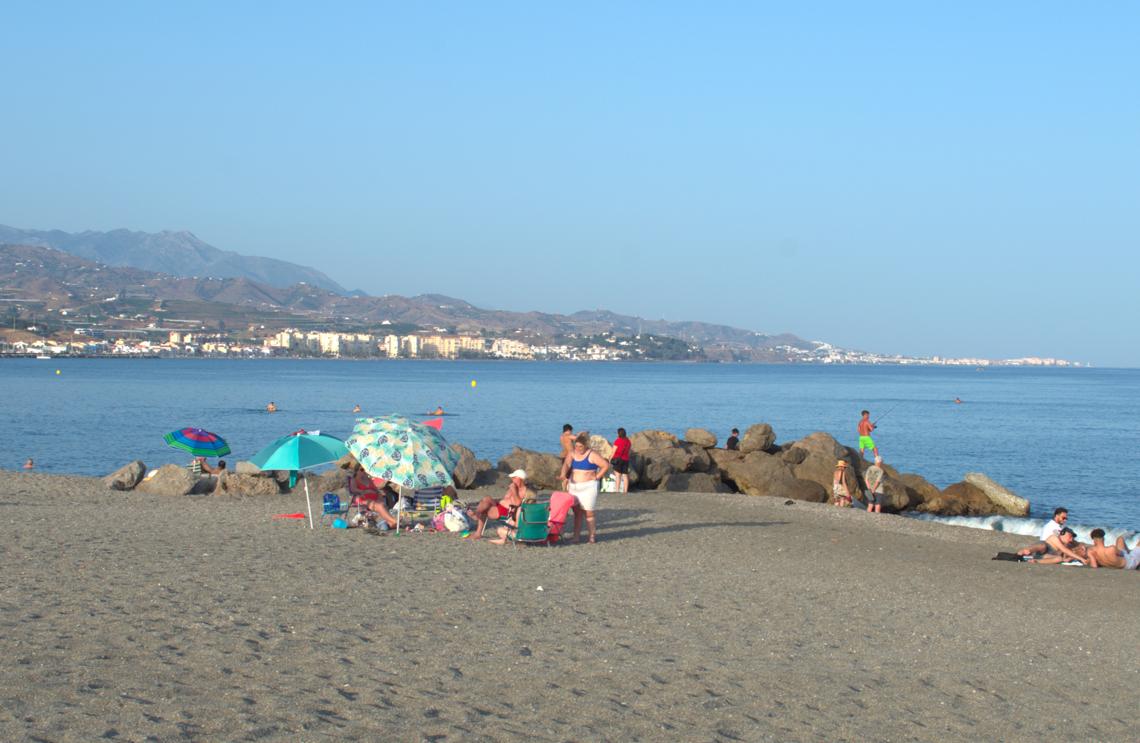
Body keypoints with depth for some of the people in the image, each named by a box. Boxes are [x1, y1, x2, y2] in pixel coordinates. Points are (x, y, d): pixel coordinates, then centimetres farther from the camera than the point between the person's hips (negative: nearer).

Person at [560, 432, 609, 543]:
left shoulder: (592, 455, -8)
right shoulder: (572, 453, 5)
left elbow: (606, 465, -11)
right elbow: (566, 464, -9)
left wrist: (597, 477, -10)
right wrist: (563, 475, -27)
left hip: (588, 487, -5)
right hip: (574, 487, 5)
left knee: (588, 513, -5)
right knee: (577, 513, 5)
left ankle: (591, 536, 2)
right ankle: (576, 536, 6)